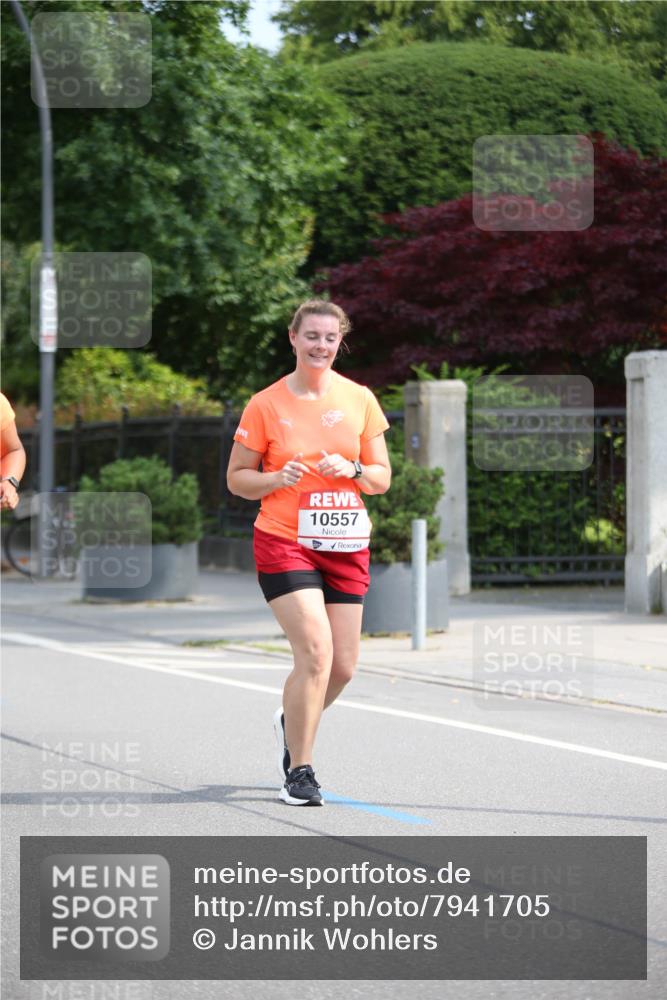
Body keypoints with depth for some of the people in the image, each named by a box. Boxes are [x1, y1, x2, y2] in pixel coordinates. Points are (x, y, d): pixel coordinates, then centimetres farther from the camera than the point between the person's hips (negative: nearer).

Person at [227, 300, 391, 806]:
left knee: (343, 666, 4)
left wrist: (352, 470, -12)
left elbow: (383, 477, 10)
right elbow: (237, 478, 3)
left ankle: (293, 723, 37)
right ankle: (298, 770, -6)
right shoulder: (266, 404, -2)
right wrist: (277, 479, -16)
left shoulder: (360, 399, 6)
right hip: (284, 541, -4)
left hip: (346, 546, 4)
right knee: (316, 651, -19)